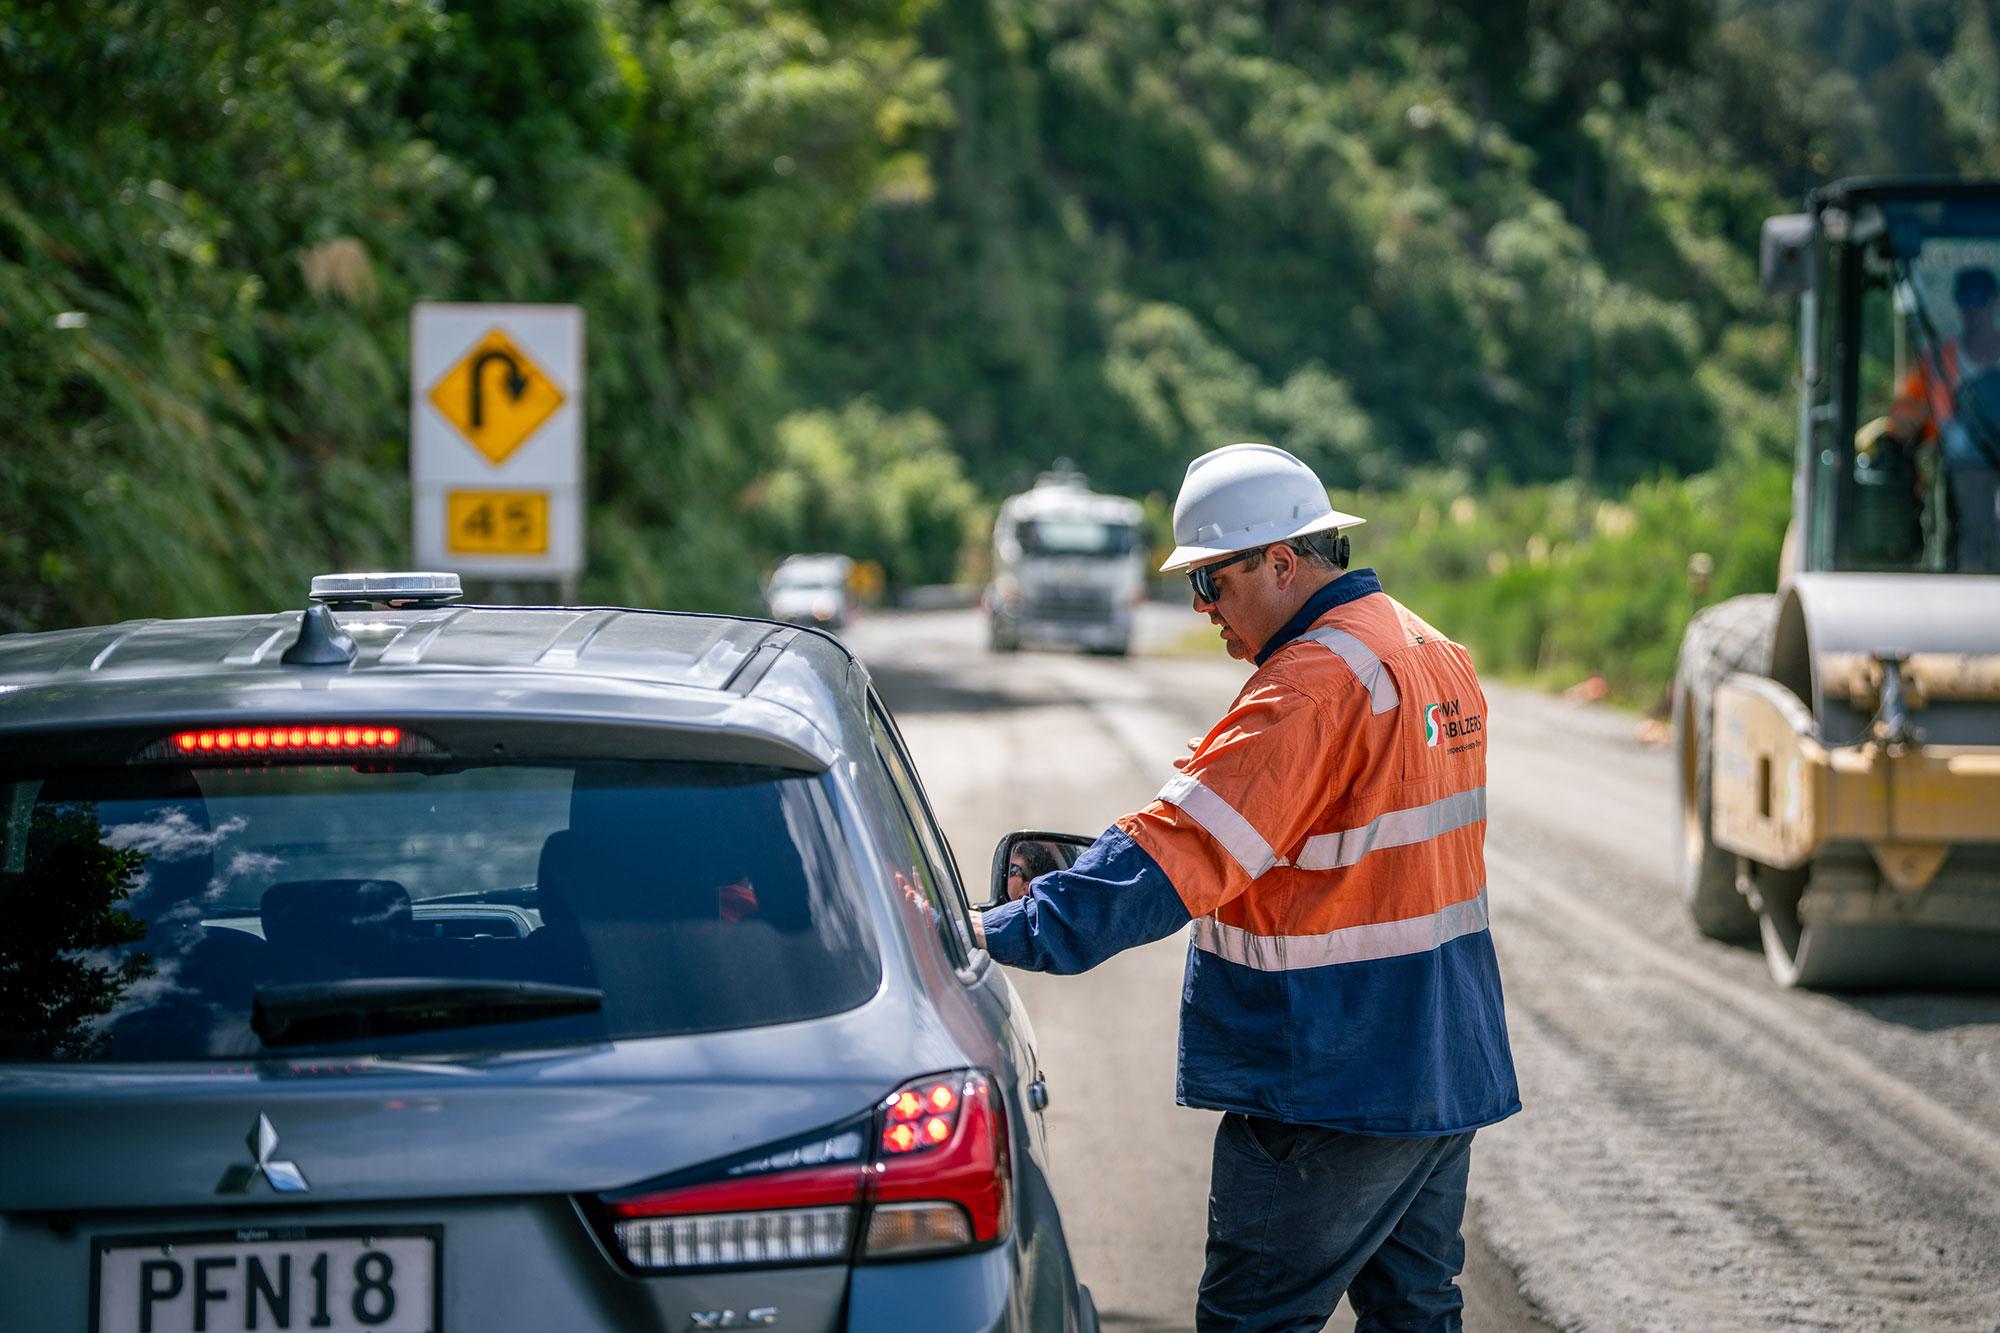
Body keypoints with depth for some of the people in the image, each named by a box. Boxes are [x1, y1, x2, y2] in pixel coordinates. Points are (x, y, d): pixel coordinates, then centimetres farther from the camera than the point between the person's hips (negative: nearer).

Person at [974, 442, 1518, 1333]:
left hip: (1332, 1083, -9)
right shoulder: (1440, 661, 12)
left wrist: (1009, 933, -24)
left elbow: (1177, 854, -24)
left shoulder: (1312, 684, -19)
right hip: (1444, 1067, 9)